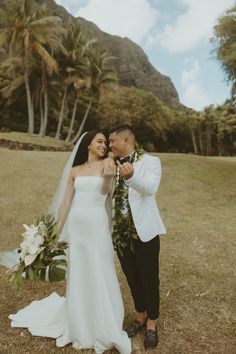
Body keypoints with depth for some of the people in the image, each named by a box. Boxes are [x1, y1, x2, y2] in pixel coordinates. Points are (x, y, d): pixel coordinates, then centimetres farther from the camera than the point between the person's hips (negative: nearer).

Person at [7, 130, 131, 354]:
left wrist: (108, 177, -40)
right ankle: (80, 327, 37)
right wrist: (57, 231, 7)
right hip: (76, 225, 3)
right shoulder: (74, 171, 8)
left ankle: (104, 330, 26)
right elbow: (65, 202, 9)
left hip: (97, 225, -3)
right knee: (77, 275, 15)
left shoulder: (106, 163, -1)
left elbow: (105, 190, -19)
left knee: (99, 276, 5)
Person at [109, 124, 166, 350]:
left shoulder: (150, 161, -7)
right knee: (132, 279, 19)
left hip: (144, 231, -4)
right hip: (120, 232, 5)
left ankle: (151, 324, 33)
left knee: (149, 279, 11)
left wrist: (130, 177, -44)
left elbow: (150, 188, -26)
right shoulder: (113, 166, 7)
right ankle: (140, 316, 42)